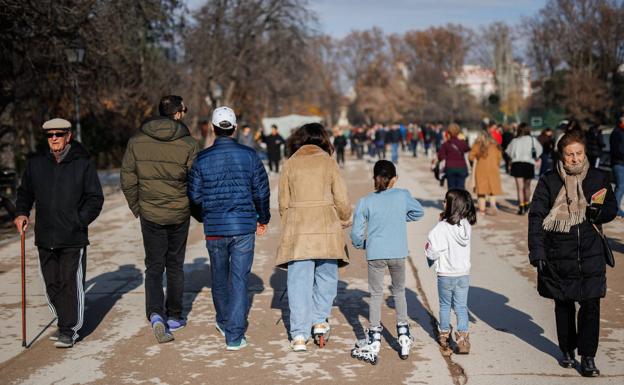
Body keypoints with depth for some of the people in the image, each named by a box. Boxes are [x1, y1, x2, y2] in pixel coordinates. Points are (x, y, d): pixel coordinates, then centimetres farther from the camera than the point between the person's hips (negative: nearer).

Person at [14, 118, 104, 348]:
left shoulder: (82, 164, -2)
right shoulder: (36, 164, 8)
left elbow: (95, 198, 0)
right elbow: (25, 192, 21)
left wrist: (79, 221, -7)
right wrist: (21, 212, 5)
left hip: (73, 238, -4)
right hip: (45, 238, 4)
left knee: (71, 283, -4)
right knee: (52, 284, 9)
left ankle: (69, 329, 4)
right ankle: (64, 323, 24)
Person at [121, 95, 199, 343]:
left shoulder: (136, 142, -3)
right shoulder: (188, 144, -10)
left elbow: (128, 180, 0)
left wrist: (136, 207, 13)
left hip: (150, 214, 1)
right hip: (179, 214, -1)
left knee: (154, 267, 7)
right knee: (175, 266, 15)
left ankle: (155, 315, -13)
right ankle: (174, 317, 23)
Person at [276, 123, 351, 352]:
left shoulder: (290, 163, 5)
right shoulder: (328, 162, 2)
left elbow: (283, 202, 7)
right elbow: (342, 200, 1)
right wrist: (345, 221, 19)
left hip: (297, 229, 1)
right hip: (326, 228, -1)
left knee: (299, 281, 3)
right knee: (326, 276, 17)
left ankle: (299, 335, 2)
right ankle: (320, 321, 13)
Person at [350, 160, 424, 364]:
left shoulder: (365, 202, -3)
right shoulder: (403, 196, -1)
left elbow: (356, 233, -2)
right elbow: (419, 211, 16)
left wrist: (361, 244, 18)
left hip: (375, 254, -1)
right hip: (398, 253, 1)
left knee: (376, 295, 7)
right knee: (399, 292, 18)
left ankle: (373, 345, 8)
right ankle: (404, 339, 22)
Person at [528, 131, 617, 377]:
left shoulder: (598, 178, 3)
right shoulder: (549, 181, -2)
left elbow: (612, 209, 12)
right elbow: (536, 216, -2)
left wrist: (599, 212, -13)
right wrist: (537, 252, -9)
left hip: (590, 254, 1)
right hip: (558, 255, 0)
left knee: (591, 305, -4)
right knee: (563, 304, 12)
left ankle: (588, 356, 7)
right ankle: (567, 350, 29)